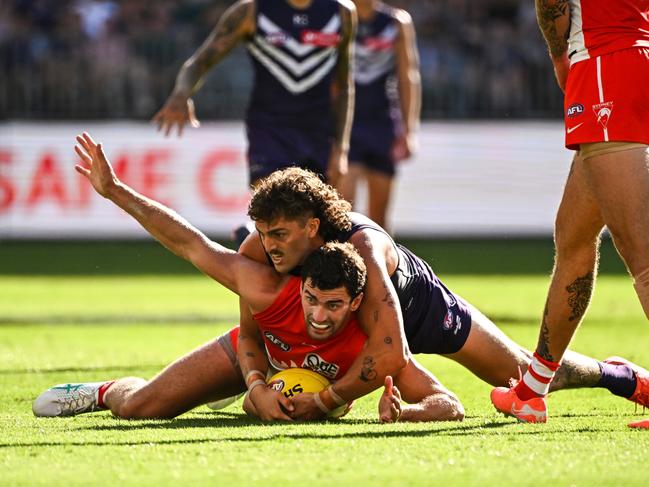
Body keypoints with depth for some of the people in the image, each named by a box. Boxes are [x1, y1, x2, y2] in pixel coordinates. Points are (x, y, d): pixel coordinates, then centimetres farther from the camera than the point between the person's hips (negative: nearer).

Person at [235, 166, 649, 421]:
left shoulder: (360, 246, -47)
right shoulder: (256, 251, -32)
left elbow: (391, 352, -50)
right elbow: (250, 332, -19)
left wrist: (324, 401, -50)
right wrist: (258, 389, -39)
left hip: (421, 307, -4)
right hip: (345, 322, 4)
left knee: (526, 374, 9)